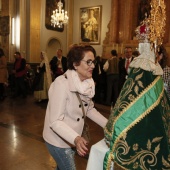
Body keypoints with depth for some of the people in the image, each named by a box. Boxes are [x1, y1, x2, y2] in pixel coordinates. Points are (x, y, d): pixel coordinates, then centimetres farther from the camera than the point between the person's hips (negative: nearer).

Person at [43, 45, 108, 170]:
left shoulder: (87, 83, -7)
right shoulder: (62, 84, -28)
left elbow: (90, 109, 6)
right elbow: (55, 121, -31)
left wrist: (109, 125, -2)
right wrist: (75, 138, -43)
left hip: (71, 139, 7)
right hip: (58, 140, -7)